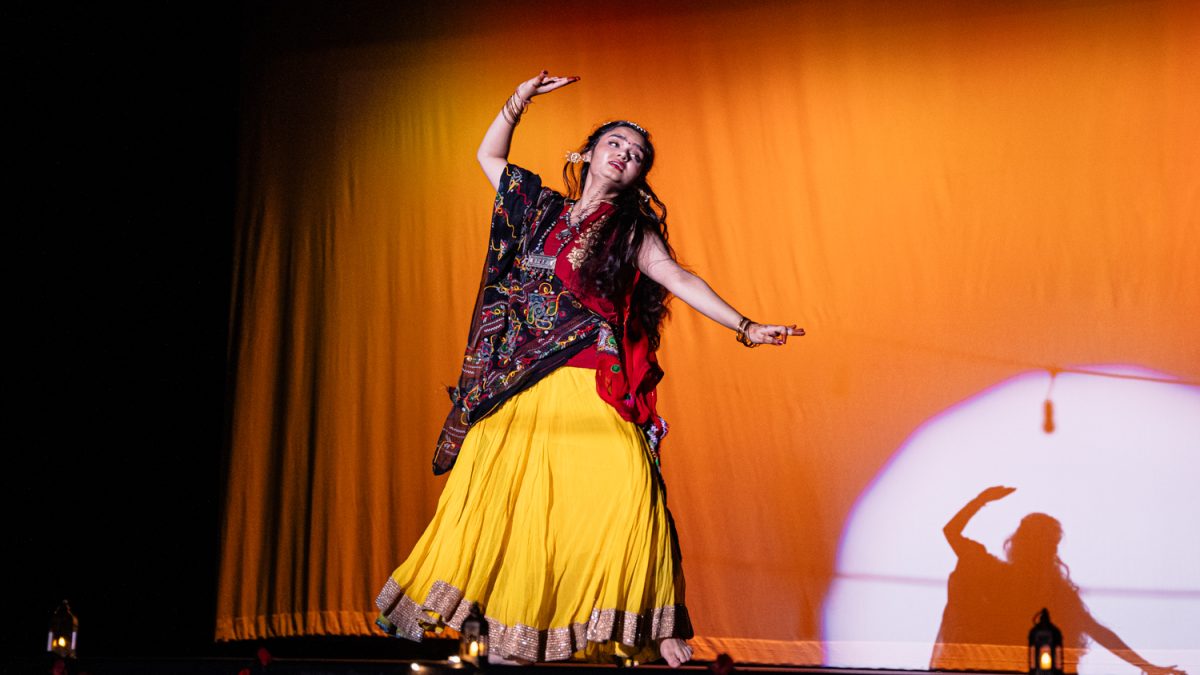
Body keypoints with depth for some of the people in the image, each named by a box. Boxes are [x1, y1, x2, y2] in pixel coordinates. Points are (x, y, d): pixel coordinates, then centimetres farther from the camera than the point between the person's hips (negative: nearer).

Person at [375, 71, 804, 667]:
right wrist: (520, 99, 16)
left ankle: (651, 629, -14)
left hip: (596, 392, -3)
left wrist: (744, 327, -11)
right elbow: (489, 155, 26)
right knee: (501, 493, -4)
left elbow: (678, 280, 0)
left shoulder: (632, 230, 10)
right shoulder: (543, 209, 17)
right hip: (524, 387, 3)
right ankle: (489, 629, 2)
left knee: (622, 492, -18)